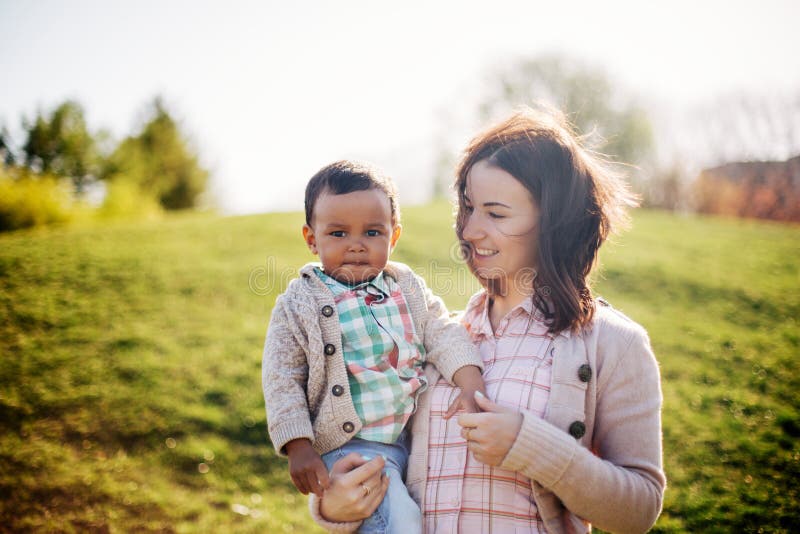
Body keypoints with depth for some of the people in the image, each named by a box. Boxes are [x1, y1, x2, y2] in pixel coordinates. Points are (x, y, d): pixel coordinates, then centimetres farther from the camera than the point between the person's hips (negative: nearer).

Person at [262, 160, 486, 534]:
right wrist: (299, 447, -12)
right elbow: (283, 379, -5)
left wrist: (472, 385, -16)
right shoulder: (298, 306, -5)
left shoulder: (407, 286, 6)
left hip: (420, 432, 5)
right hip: (352, 445, -5)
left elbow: (443, 334, 1)